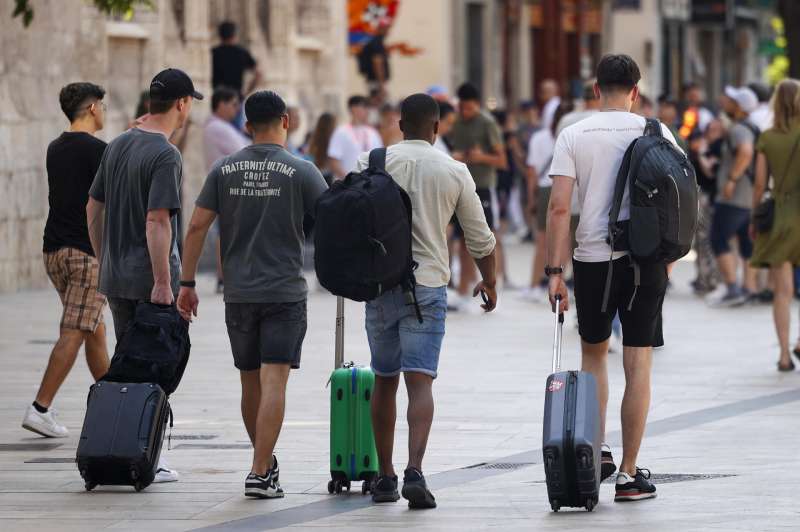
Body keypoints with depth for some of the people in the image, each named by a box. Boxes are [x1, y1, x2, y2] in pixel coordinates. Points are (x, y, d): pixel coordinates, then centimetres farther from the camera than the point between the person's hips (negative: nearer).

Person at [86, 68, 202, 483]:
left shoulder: (116, 147, 10)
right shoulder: (165, 156, -16)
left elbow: (93, 209, 14)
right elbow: (157, 220, -22)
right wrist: (163, 281, -21)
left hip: (115, 277, 8)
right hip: (150, 278, -8)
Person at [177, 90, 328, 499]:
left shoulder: (224, 170, 4)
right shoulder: (301, 171, -5)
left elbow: (197, 226, 0)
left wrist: (187, 283, 5)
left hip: (239, 294, 4)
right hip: (285, 292, -3)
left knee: (251, 384, 15)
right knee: (274, 382, -7)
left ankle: (265, 461, 28)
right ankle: (260, 473, -15)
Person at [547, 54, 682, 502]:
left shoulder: (575, 136, -1)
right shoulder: (657, 133, 1)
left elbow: (559, 206, -7)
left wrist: (555, 271, -5)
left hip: (593, 258, 0)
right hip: (645, 259, 0)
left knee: (594, 353, 20)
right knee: (638, 364, 1)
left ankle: (595, 453, 19)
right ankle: (629, 473, 0)